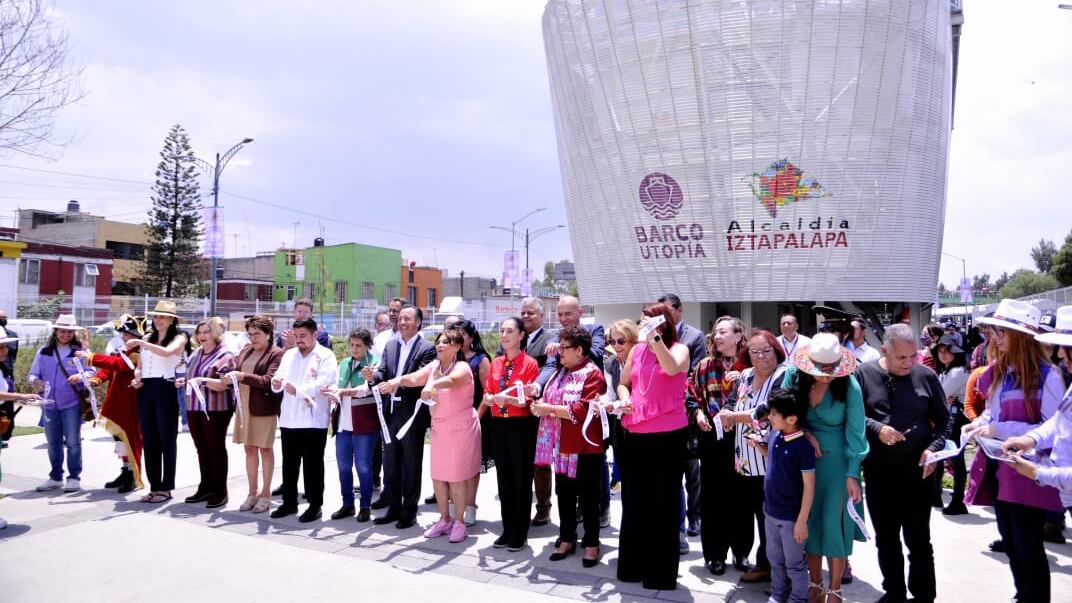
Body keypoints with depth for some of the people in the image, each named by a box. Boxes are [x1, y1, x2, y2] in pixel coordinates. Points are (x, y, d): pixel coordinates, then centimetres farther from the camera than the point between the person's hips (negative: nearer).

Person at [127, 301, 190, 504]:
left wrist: (141, 343, -21)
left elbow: (167, 352, -23)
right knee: (148, 440, 9)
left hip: (166, 390, -6)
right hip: (146, 389, 6)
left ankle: (166, 488, 8)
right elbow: (139, 365, 19)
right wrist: (136, 378, 0)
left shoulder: (179, 337, -1)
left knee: (167, 439, 1)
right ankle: (154, 486, 19)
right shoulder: (148, 337, 15)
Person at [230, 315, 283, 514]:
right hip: (244, 406, 6)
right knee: (249, 449, 12)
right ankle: (252, 493, 23)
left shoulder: (276, 354, -8)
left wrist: (244, 377, -23)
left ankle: (265, 494, 14)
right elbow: (237, 371, 17)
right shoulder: (245, 351, 12)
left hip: (264, 408, -6)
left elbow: (269, 380, -17)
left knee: (265, 449, 4)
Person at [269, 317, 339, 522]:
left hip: (313, 420, -6)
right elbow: (280, 376, 9)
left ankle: (315, 505, 11)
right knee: (289, 463, 14)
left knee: (312, 464, 2)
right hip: (289, 418, 6)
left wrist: (298, 390, -24)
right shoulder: (288, 354, 15)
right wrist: (276, 382, -14)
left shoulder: (326, 355, -5)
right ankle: (289, 502, 26)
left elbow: (325, 383, -17)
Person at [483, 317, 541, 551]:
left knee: (522, 481, 5)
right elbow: (487, 395, 9)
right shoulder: (495, 363, 9)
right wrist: (490, 398, -14)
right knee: (503, 480, 14)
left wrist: (507, 398, -26)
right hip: (499, 426, 6)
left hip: (521, 426, -6)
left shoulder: (530, 364, -9)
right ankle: (507, 530, 26)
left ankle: (520, 534, 17)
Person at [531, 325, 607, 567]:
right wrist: (540, 405, -2)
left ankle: (591, 544, 17)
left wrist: (550, 409, -19)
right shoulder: (561, 372, 14)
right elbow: (551, 400, 22)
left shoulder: (592, 374, -13)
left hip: (585, 447, -7)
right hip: (562, 446, 8)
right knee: (564, 495, 15)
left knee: (588, 497, 4)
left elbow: (583, 410, -22)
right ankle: (566, 539, 27)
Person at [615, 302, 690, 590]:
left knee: (663, 503, 7)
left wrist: (655, 337, -32)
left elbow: (671, 369, -28)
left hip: (668, 435, -5)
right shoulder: (637, 349, 8)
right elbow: (623, 383, 19)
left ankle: (661, 571, 21)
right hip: (635, 434, 5)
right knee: (634, 500, 14)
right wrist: (624, 398, -1)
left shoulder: (679, 349, -5)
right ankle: (633, 564, 31)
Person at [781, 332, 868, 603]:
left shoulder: (849, 386, -15)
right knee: (810, 520, 9)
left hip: (837, 460, -2)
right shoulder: (793, 377, -10)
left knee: (833, 522, -3)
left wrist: (852, 474, -13)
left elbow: (855, 432, -12)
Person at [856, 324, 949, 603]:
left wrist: (934, 448, -10)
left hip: (918, 471, -1)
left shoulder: (926, 376, -3)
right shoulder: (864, 374, -4)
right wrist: (876, 429, -17)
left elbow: (943, 419, 4)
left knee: (918, 541, 5)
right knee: (886, 540, 15)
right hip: (878, 473, 1)